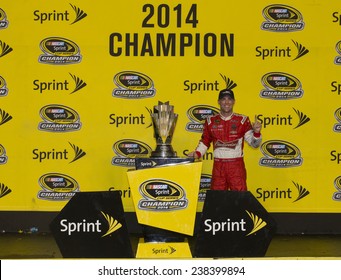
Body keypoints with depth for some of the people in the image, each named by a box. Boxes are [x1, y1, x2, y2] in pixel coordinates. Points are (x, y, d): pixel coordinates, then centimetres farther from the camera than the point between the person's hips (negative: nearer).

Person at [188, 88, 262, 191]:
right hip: (218, 166, 2)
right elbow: (205, 141, 18)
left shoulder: (242, 120, 1)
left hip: (237, 166, -2)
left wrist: (256, 132, -20)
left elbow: (254, 143, -1)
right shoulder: (211, 121, 7)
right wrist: (197, 153, 0)